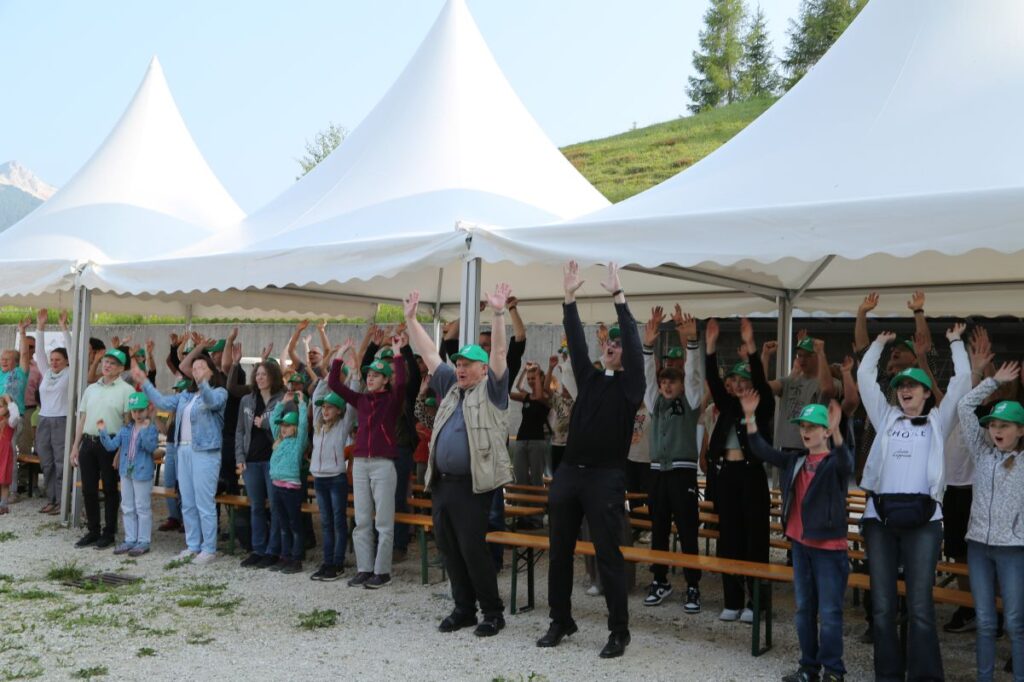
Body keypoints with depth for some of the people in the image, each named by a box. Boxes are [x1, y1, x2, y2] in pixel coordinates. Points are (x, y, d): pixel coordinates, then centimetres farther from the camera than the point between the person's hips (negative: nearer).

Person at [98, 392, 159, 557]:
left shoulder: (151, 429, -9)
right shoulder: (125, 429, 7)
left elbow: (151, 447, -24)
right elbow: (111, 445, 3)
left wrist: (144, 430, -33)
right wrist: (103, 432, -11)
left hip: (142, 473, -6)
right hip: (126, 472, 6)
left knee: (142, 508, 1)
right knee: (127, 508, 14)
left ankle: (143, 542, 10)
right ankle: (130, 539, 24)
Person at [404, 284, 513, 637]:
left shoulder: (491, 390, -1)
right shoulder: (451, 386, 15)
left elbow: (499, 353, -14)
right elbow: (428, 353, 17)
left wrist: (498, 314, -23)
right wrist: (411, 319, 13)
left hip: (472, 485, -7)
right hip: (442, 483, 7)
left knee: (472, 548, -6)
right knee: (449, 548, 11)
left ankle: (493, 612, 8)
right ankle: (463, 608, 23)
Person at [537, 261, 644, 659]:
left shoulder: (630, 384, 0)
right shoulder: (588, 378, 13)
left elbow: (634, 342, -11)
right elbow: (575, 341, 7)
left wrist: (618, 296, -15)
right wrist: (570, 297, 0)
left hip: (605, 478, -5)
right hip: (568, 474, 5)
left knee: (608, 556, -2)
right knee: (560, 552, 11)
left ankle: (619, 632, 9)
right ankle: (560, 622, 23)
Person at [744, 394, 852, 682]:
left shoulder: (835, 462, -9)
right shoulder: (795, 461, 9)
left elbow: (846, 463, -32)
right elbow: (762, 450, 6)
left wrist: (836, 431, -48)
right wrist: (750, 417, -5)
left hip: (829, 546, -6)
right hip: (800, 543, 7)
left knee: (829, 612, -2)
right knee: (804, 609, 14)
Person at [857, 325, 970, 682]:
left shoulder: (938, 421, 17)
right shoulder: (886, 417, 21)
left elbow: (962, 380, 13)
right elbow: (864, 376, 21)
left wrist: (956, 342, 24)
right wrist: (880, 343, 30)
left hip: (922, 518, -2)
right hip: (880, 516, 2)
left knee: (920, 606, -5)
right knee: (882, 604, 3)